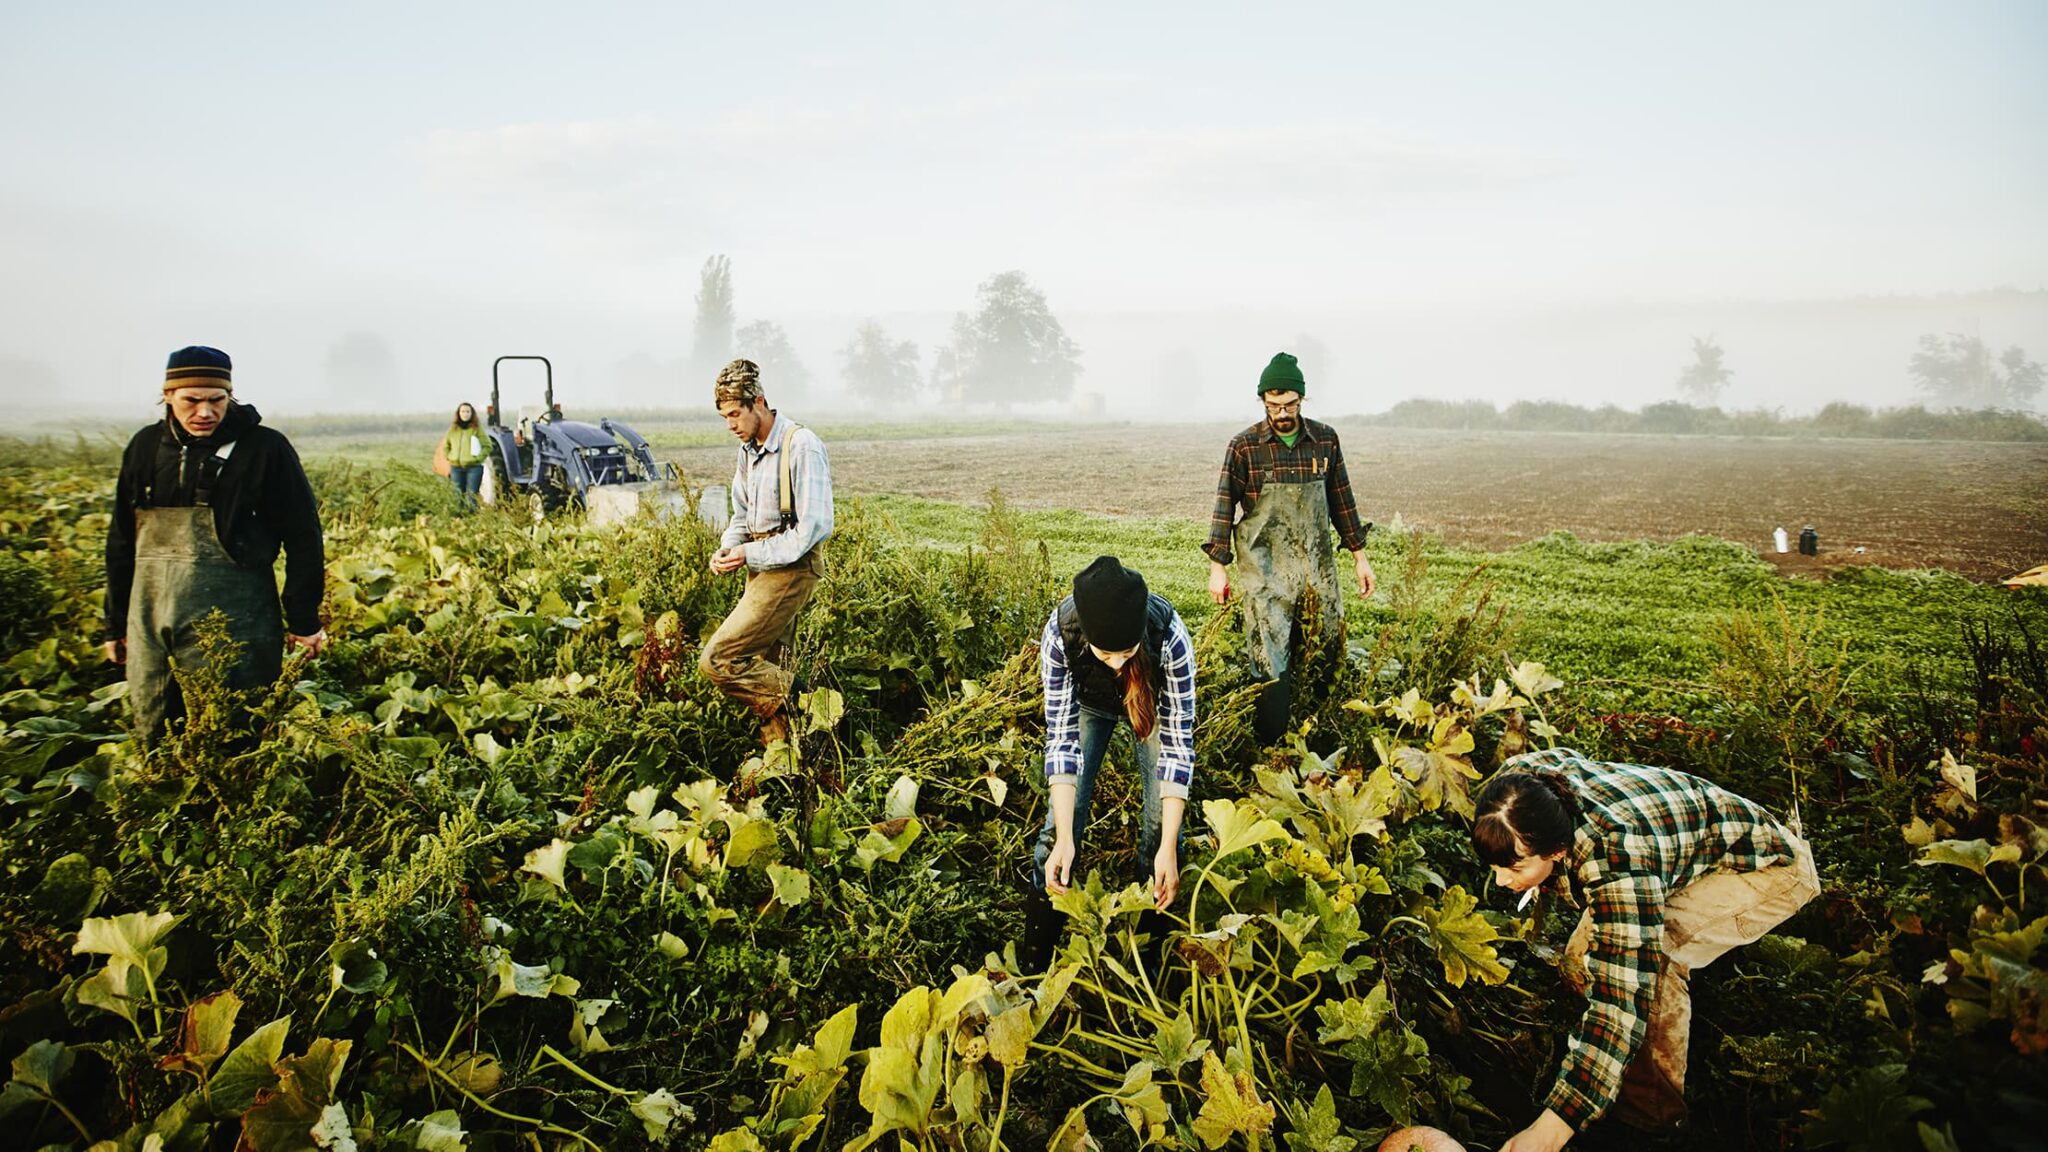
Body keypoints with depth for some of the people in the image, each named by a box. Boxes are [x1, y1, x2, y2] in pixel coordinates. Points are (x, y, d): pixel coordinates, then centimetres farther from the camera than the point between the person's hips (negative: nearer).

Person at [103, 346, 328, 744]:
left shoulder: (265, 449, -5)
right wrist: (116, 623, 17)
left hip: (231, 623, -5)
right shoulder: (147, 447, 9)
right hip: (149, 621, 5)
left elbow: (303, 539, -3)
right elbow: (122, 541, 16)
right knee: (153, 740, 11)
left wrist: (303, 620, -4)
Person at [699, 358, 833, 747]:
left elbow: (815, 527, -21)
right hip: (764, 570, 9)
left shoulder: (801, 446, -16)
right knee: (768, 674, 12)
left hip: (789, 570, -9)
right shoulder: (749, 449, 11)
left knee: (717, 660, -13)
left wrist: (751, 555, -19)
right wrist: (726, 550, -2)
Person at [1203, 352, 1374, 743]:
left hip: (1317, 564, 4)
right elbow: (1224, 507, -1)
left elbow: (1341, 500, 13)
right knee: (1271, 666, -6)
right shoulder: (1244, 446, -4)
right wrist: (1218, 567, -5)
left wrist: (1359, 556, 13)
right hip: (1264, 568, -3)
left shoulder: (1325, 439, 5)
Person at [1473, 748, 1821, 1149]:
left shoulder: (1616, 862, -43)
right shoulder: (1520, 779, -22)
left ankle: (1656, 1103, -8)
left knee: (1650, 954, -29)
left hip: (1770, 865, -8)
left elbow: (1622, 998, -46)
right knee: (1582, 965, 1)